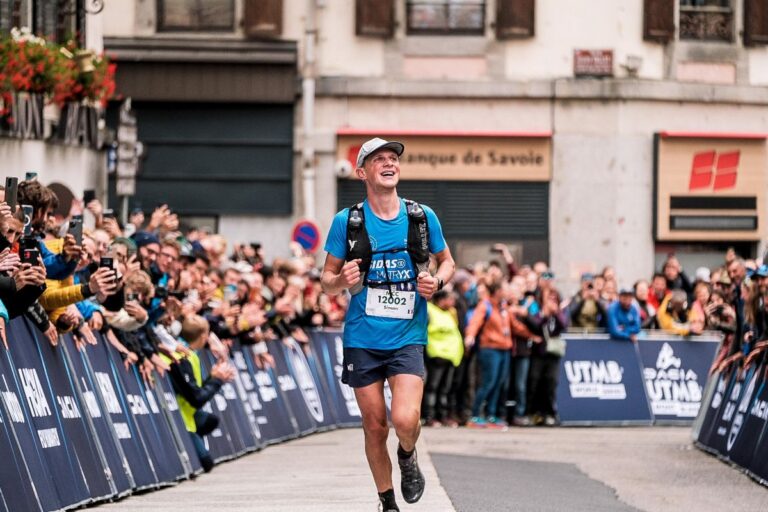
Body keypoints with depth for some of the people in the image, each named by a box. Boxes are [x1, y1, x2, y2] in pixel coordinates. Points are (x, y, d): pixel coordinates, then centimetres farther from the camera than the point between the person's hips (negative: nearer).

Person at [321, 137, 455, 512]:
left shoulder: (422, 217, 1)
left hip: (407, 337, 0)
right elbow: (326, 281, 5)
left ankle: (408, 456, 16)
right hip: (363, 339, 1)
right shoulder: (347, 221, -2)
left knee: (405, 420, -19)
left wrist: (437, 281, -6)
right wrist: (341, 281, -18)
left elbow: (447, 261, 16)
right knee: (375, 426, 5)